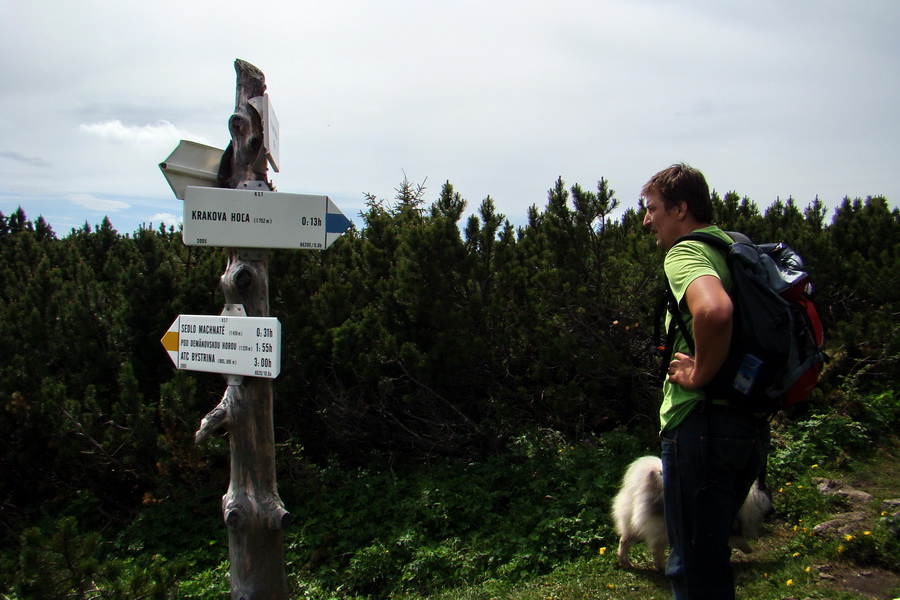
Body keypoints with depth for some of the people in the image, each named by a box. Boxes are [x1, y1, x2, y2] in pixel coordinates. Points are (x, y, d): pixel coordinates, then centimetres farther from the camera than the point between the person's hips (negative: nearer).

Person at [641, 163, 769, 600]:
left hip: (702, 422, -10)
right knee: (710, 556, 23)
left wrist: (700, 373, -20)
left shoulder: (685, 253, -12)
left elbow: (715, 310, -37)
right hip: (751, 427, 10)